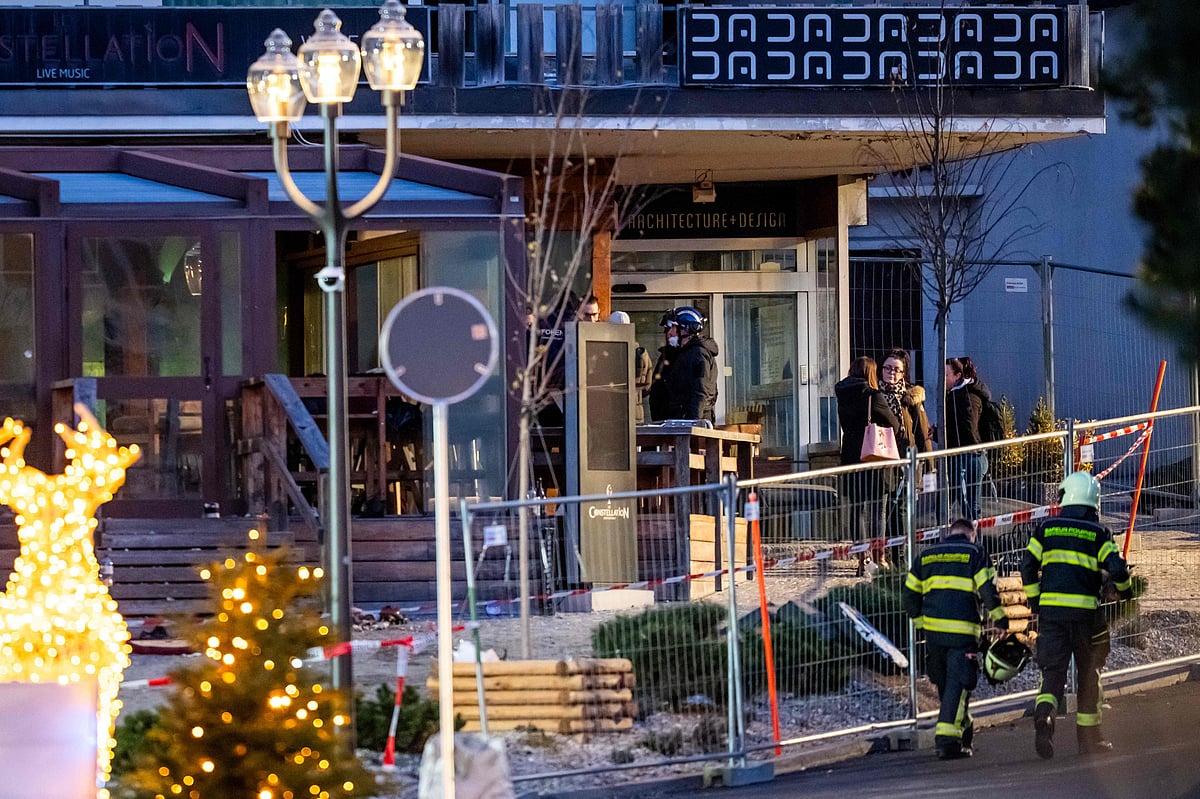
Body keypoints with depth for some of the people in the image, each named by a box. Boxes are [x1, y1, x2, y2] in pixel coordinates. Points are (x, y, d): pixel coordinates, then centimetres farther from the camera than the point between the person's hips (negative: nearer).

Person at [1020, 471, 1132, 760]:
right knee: (1088, 672, 12)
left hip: (1050, 608, 1)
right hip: (1085, 610, -1)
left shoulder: (1046, 528, 8)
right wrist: (1123, 589, 14)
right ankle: (1088, 737, 17)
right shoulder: (1098, 533, 1)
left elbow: (1028, 565, 4)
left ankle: (1044, 715, -30)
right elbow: (1116, 567, -7)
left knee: (1053, 670, 0)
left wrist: (1034, 600, 15)